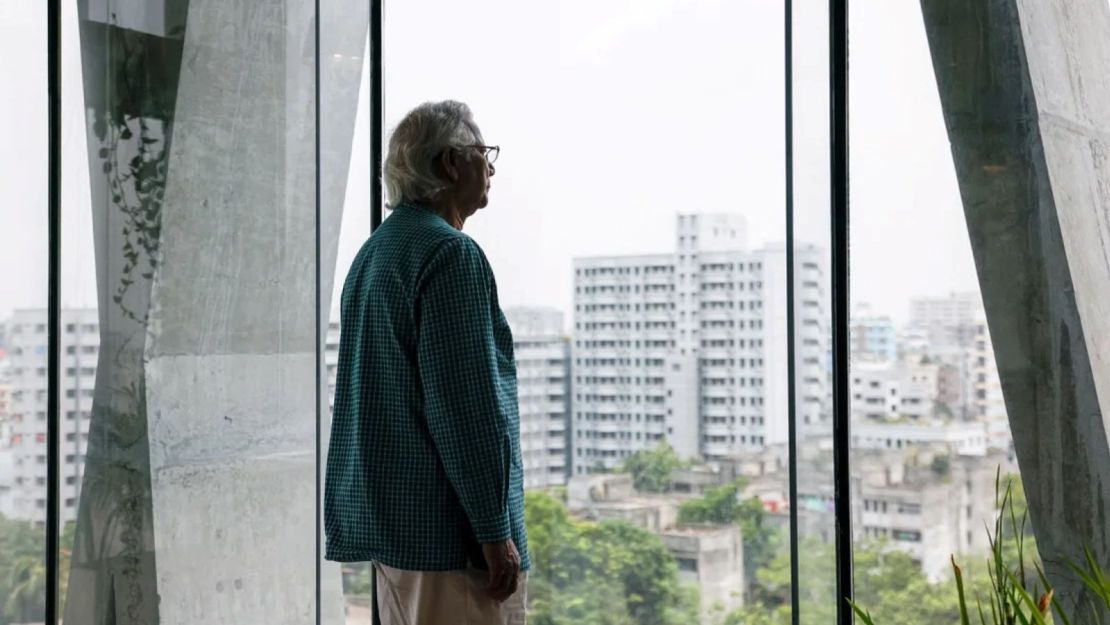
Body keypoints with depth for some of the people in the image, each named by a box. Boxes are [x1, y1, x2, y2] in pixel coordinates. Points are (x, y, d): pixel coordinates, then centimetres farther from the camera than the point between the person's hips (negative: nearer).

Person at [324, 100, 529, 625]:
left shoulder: (372, 252, 15)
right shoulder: (452, 254, -13)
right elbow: (466, 404, -19)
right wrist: (495, 531, -16)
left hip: (385, 520, 10)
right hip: (446, 527, -9)